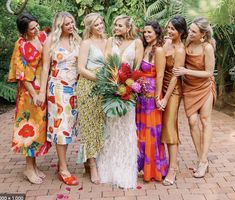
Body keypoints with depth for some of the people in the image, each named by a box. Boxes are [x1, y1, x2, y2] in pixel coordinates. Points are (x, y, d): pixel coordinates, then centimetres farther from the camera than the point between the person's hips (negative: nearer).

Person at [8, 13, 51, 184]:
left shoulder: (43, 36, 5)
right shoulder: (21, 45, -12)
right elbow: (22, 73, -12)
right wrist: (34, 94, -16)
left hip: (44, 88, 6)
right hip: (31, 89, -6)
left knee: (41, 125, 10)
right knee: (31, 126, 0)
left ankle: (34, 165, 22)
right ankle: (29, 168, 12)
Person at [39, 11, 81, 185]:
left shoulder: (77, 40, 8)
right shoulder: (51, 41, -2)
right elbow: (45, 67, -4)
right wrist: (43, 91, -9)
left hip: (74, 87, 4)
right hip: (58, 87, -4)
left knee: (69, 123, 8)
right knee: (61, 123, -3)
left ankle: (61, 162, 22)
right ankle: (63, 169, 4)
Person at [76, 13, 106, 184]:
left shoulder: (107, 42, 13)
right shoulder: (87, 43, -3)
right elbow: (81, 69, -10)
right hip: (90, 86, -6)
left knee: (102, 124, 9)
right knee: (91, 124, -1)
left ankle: (91, 159, 24)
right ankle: (93, 165, 5)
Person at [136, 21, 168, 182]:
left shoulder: (158, 50, -12)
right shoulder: (145, 48, 12)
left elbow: (160, 75, -14)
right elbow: (140, 71, 11)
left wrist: (157, 97, -15)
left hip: (151, 93, -8)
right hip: (141, 93, 8)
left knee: (152, 129, 2)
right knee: (141, 128, 14)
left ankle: (154, 169, 16)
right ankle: (143, 164, 29)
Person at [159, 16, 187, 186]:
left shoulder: (179, 50, -15)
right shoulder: (167, 42, 5)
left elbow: (175, 77, -17)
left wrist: (166, 99, -18)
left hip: (173, 90, -7)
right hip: (162, 87, 7)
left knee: (170, 127, -4)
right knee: (162, 126, 13)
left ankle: (173, 168, 4)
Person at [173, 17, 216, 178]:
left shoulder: (207, 47, -19)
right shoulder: (187, 42, -8)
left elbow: (209, 73, -16)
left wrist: (187, 71, -24)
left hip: (204, 87, -3)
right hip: (189, 87, 4)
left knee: (205, 120, 2)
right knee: (193, 121, -2)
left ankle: (203, 161, 6)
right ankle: (202, 160, 8)